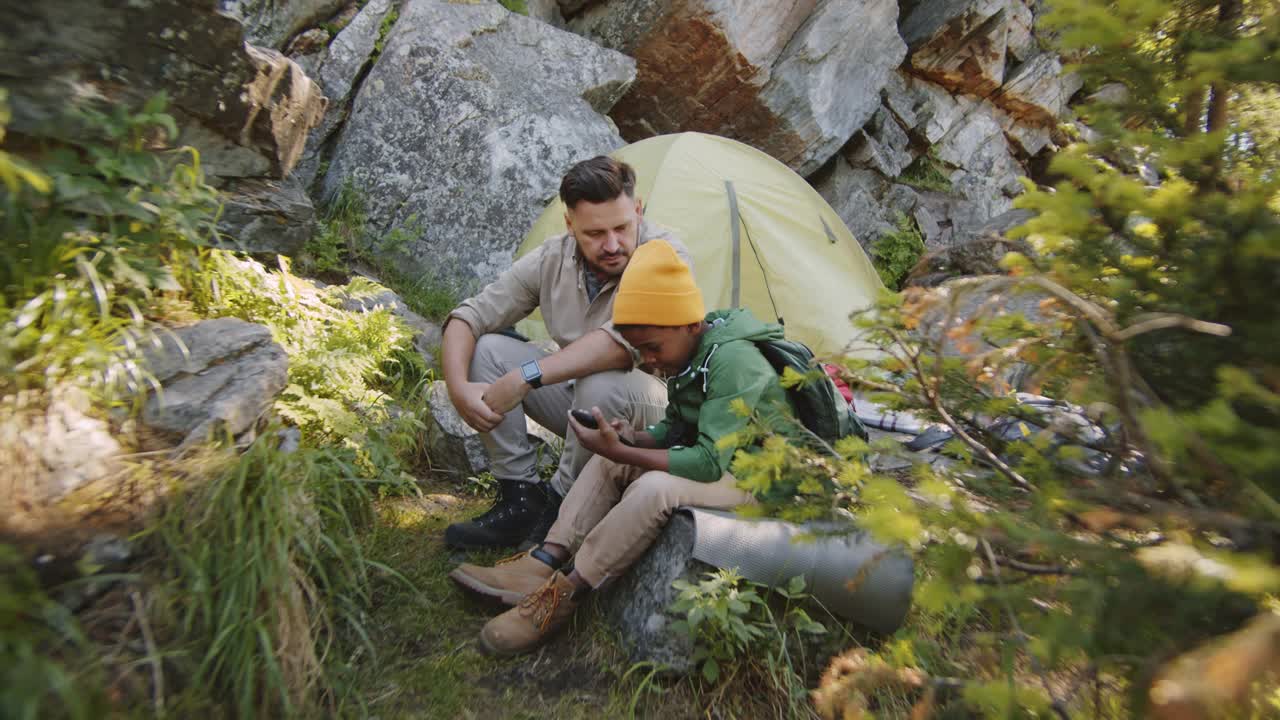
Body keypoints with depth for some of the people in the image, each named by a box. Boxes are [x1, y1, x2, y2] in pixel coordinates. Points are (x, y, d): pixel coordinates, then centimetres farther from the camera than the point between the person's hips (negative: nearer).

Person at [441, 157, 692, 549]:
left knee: (600, 384, -38)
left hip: (648, 409, -5)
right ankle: (521, 497, -7)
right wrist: (458, 386, -23)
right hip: (577, 395, 5)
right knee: (486, 350, -10)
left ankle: (558, 506, -11)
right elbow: (469, 316, -5)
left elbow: (622, 343, -38)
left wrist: (524, 378, -38)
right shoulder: (551, 259, -8)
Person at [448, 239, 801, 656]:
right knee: (608, 461, -4)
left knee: (654, 488, -34)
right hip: (713, 459, 9)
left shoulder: (732, 361, -28)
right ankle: (540, 565, -9)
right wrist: (635, 439, -12)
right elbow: (677, 428, 10)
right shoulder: (688, 358, 0)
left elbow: (709, 464, -30)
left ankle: (563, 594, -20)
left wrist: (621, 452, -31)